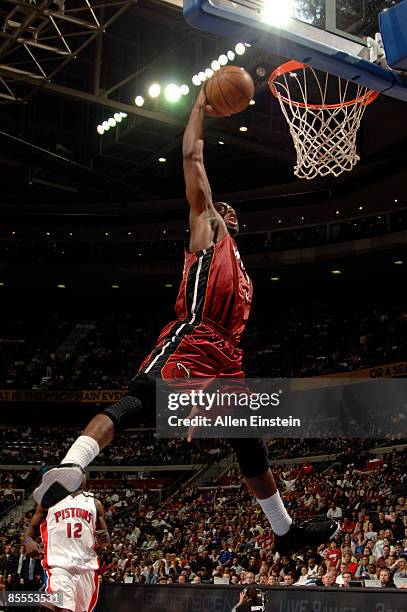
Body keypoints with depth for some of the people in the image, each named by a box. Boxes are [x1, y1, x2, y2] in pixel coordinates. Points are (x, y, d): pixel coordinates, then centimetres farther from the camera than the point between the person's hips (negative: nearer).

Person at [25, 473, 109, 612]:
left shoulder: (94, 503, 18)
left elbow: (104, 535, 21)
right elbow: (33, 528, 15)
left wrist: (104, 539, -4)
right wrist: (29, 541, -8)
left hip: (87, 567, 3)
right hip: (59, 565, -3)